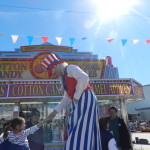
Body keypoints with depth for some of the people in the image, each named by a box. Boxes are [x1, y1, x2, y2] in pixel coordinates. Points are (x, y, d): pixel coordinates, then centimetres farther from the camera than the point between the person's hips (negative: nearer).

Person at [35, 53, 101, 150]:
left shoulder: (70, 68, -7)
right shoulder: (63, 77, 19)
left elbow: (84, 78, -25)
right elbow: (67, 98, 21)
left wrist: (77, 96, -18)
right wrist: (56, 111, 17)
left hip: (85, 99, -9)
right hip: (78, 103, 9)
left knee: (81, 131, -10)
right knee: (77, 131, 8)